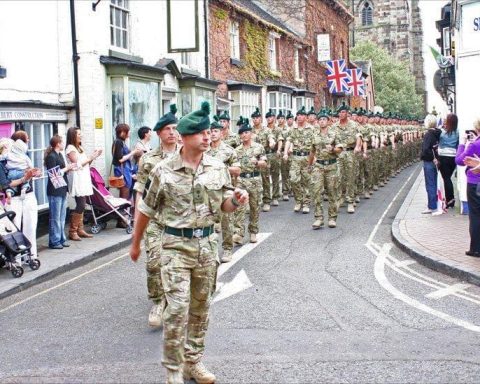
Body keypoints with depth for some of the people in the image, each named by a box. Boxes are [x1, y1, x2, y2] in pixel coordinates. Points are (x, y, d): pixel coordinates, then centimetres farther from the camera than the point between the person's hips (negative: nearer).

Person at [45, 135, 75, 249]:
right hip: (55, 190, -9)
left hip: (62, 189, 9)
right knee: (55, 217, -3)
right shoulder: (51, 156, -13)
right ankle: (54, 241, 2)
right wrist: (66, 168, -11)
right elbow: (54, 174, -17)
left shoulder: (59, 155, 15)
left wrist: (68, 168, 0)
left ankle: (61, 239, 21)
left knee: (62, 217, 13)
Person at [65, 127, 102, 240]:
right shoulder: (70, 148, -8)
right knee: (80, 205, -12)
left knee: (81, 205, 6)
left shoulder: (80, 148, 18)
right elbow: (77, 165, -14)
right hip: (77, 180, -8)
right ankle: (72, 231, -7)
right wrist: (90, 158, -11)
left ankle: (80, 229, 9)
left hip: (83, 179, 8)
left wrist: (93, 157, 5)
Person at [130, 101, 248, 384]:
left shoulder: (218, 168, 2)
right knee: (177, 308, -8)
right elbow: (147, 210, 3)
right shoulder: (164, 171, -7)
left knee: (201, 306, 13)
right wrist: (136, 243, 11)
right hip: (177, 244, -4)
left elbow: (224, 205, 9)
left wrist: (236, 201, -15)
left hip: (208, 243, 4)